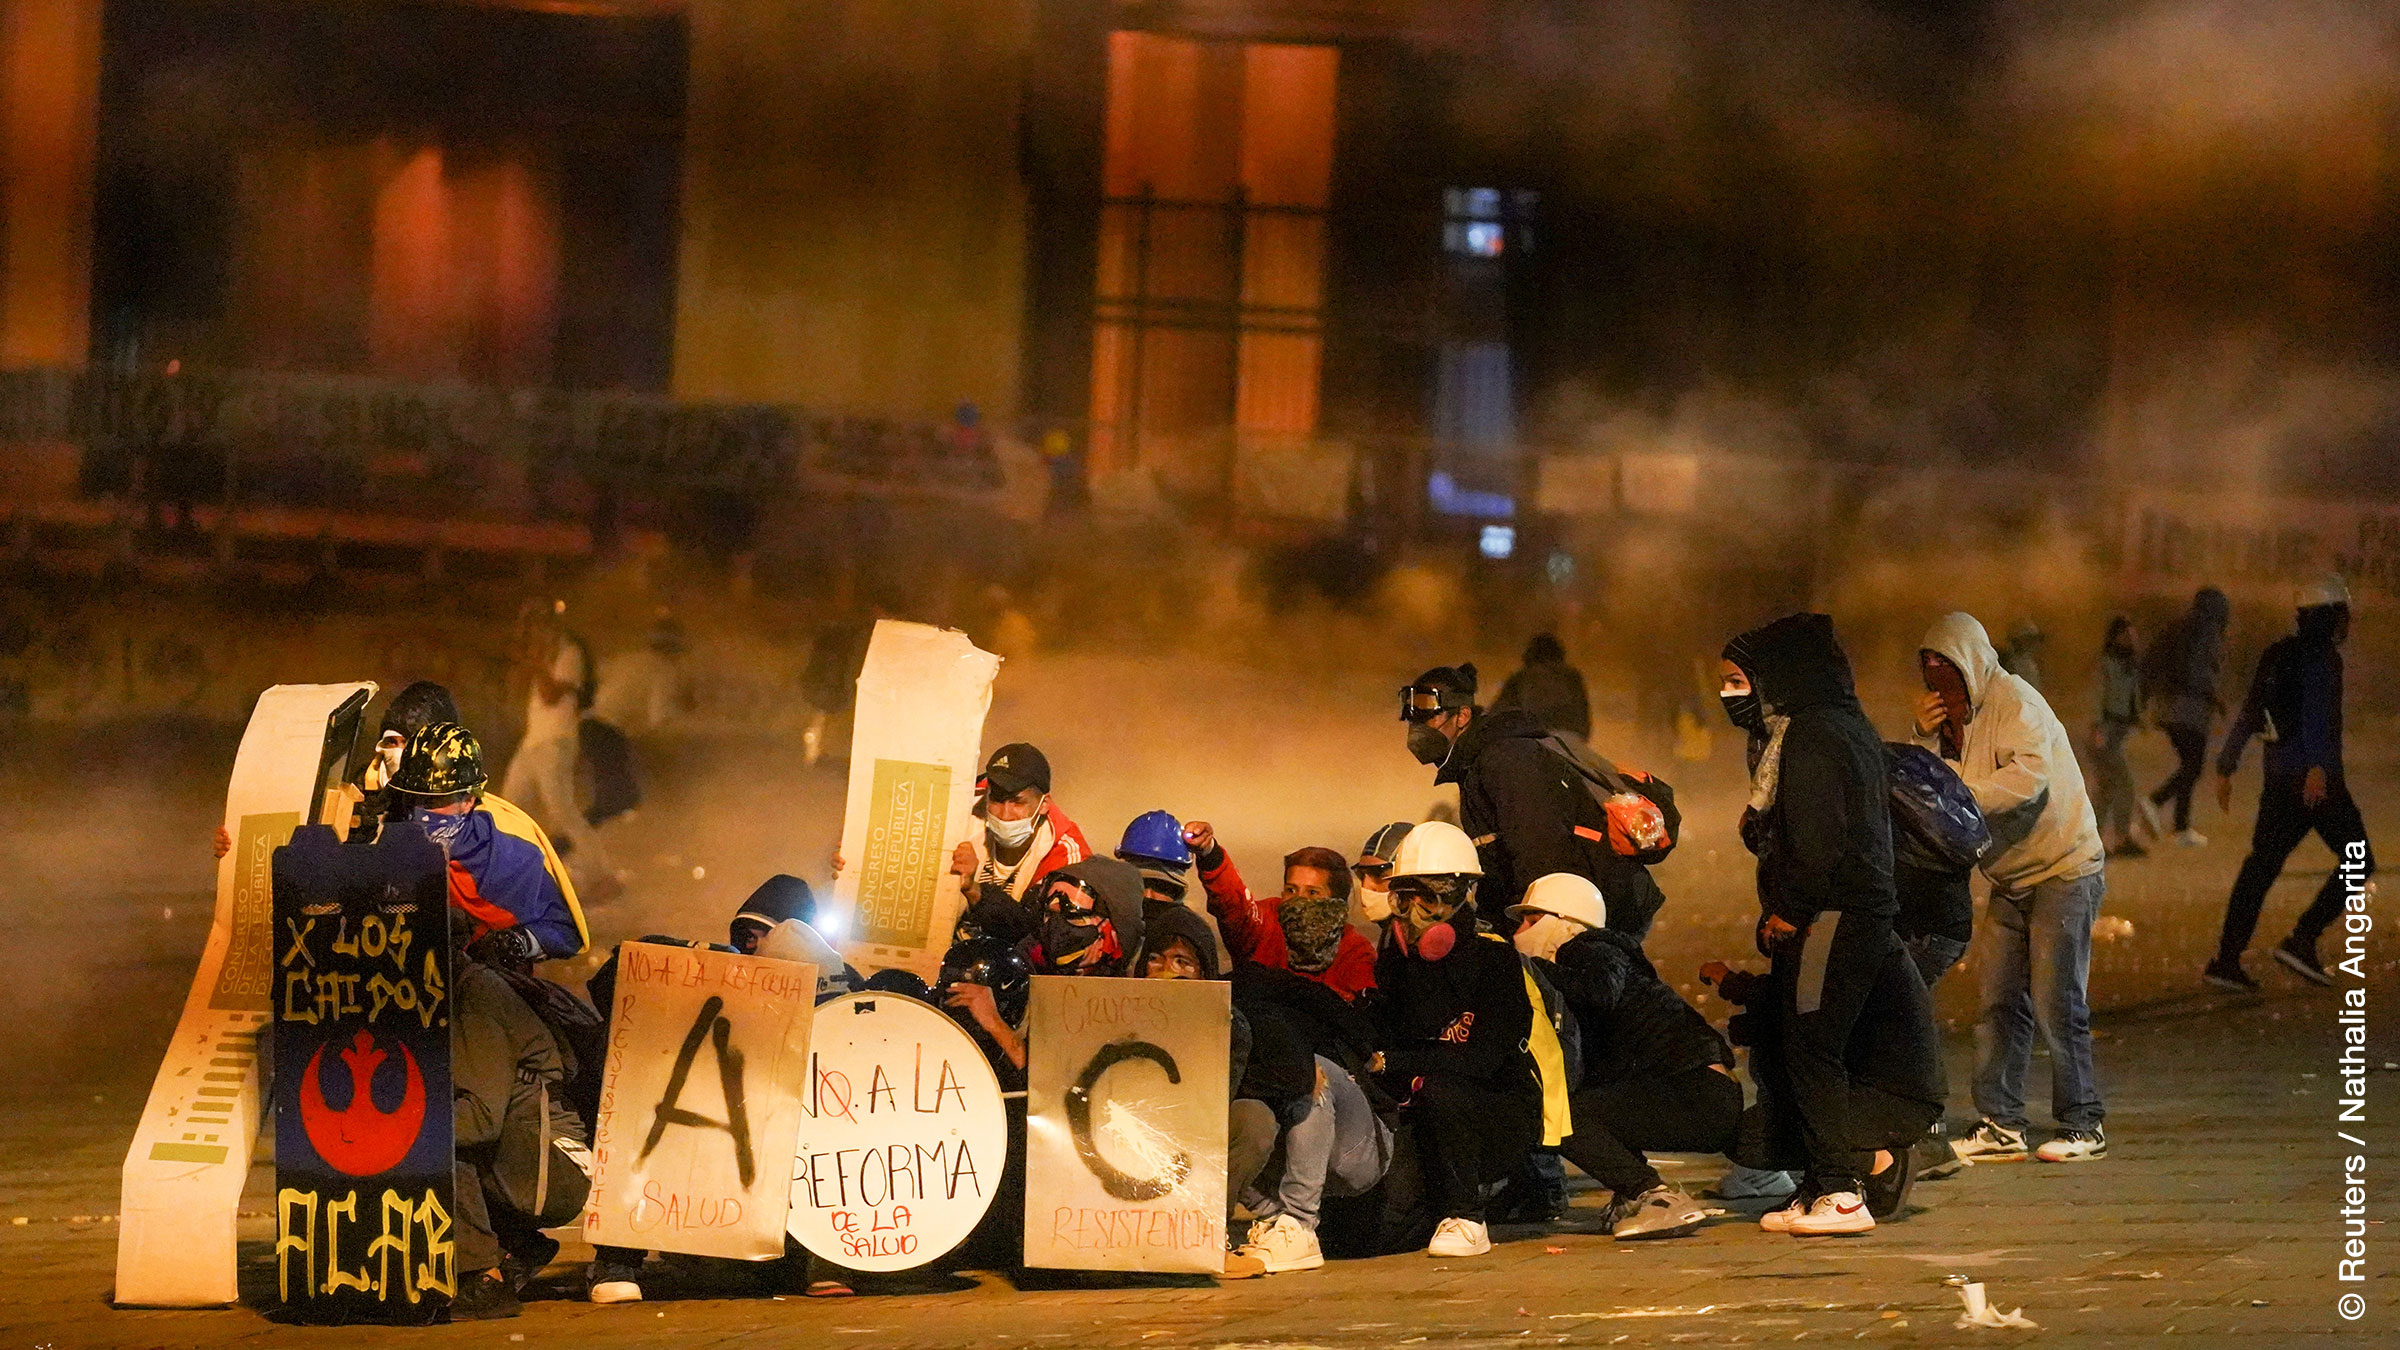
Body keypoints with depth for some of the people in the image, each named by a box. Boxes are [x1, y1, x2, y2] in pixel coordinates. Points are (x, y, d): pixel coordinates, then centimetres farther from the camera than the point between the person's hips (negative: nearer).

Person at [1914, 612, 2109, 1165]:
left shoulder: (2015, 702, -16)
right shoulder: (1953, 715, 10)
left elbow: (2030, 777, -31)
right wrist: (1927, 737, -10)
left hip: (2064, 870, -8)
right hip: (2010, 880, 8)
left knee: (2056, 1005, -8)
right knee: (2000, 1004, 4)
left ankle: (2083, 1127, 0)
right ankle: (2000, 1125, 8)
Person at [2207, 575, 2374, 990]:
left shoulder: (2275, 658, 14)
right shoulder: (2320, 655, -10)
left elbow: (2247, 716, 18)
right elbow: (2316, 710, -25)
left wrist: (2225, 768, 23)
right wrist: (2317, 767, -35)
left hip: (2278, 780, 8)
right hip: (2317, 780, -8)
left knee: (2262, 864, 9)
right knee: (2357, 863, 2)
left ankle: (2227, 959, 3)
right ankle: (2302, 940, -8)